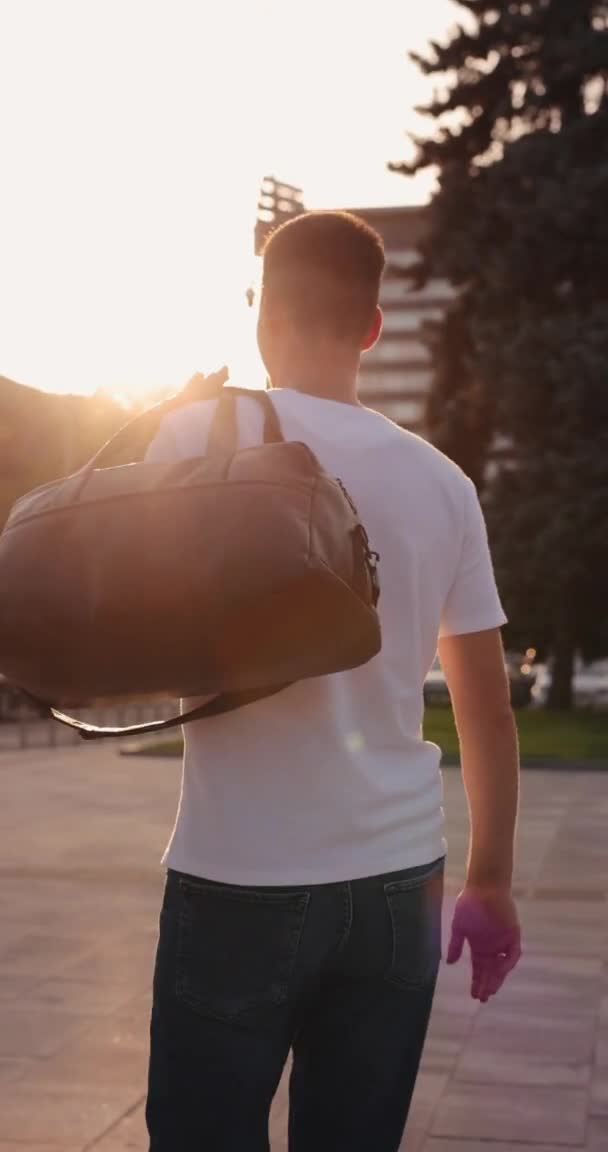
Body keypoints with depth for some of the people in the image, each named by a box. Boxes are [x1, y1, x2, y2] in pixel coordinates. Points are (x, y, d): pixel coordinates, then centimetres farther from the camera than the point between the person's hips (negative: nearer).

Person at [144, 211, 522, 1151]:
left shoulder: (202, 436, -5)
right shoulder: (442, 482, 6)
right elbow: (488, 705, 9)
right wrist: (491, 882, 17)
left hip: (241, 881, -4)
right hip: (399, 881, 4)